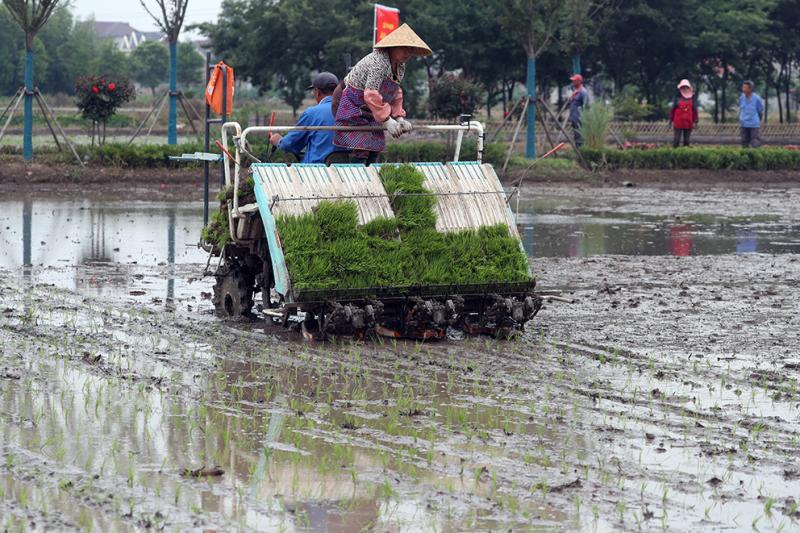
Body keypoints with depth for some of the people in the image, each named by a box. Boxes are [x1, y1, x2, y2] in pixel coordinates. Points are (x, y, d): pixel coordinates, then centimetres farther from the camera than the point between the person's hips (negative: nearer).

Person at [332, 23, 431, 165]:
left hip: (368, 112, 10)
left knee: (374, 152, 5)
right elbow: (371, 95, -30)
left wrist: (399, 118, 1)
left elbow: (396, 93, 13)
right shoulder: (378, 62, -26)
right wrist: (387, 121, -27)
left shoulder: (400, 66, 4)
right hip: (351, 105, -10)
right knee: (360, 151, -18)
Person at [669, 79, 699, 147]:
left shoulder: (692, 99, 6)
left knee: (686, 140, 7)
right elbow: (673, 110, 3)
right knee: (677, 139, -4)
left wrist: (695, 121, 2)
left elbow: (695, 111, 8)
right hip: (678, 123, -2)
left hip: (688, 124, 2)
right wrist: (671, 120, 1)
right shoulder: (677, 98, 0)